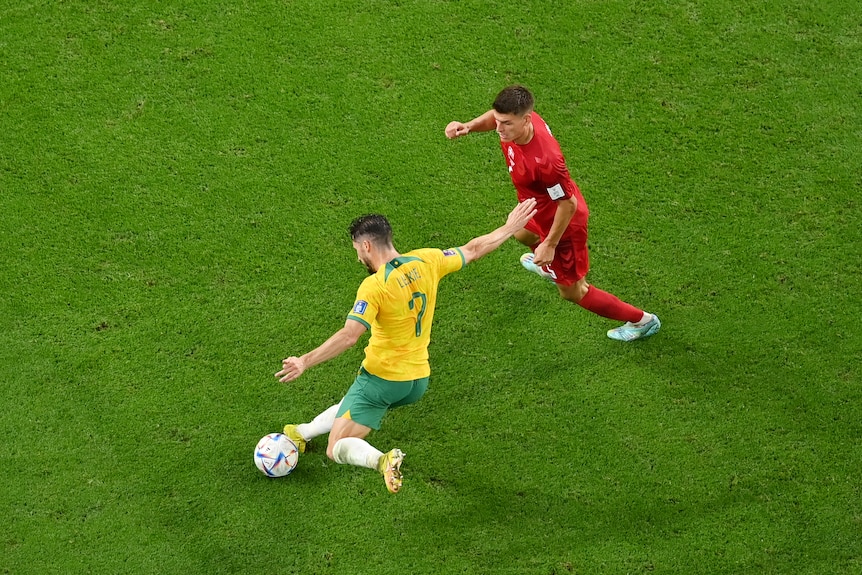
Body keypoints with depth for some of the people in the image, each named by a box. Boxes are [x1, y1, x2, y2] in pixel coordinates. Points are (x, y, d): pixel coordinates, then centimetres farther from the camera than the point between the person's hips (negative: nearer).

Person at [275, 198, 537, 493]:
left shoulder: (374, 286, -24)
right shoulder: (426, 261, -5)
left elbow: (349, 336, -32)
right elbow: (472, 250, 9)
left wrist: (305, 361, -32)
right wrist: (510, 227, 24)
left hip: (382, 378, -8)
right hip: (418, 381, 8)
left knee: (338, 450, -3)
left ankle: (382, 459, -29)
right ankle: (302, 432, 49)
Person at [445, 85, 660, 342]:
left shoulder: (544, 160, -46)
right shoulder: (514, 119, -22)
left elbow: (568, 203, -32)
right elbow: (494, 117, 4)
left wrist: (550, 244, -21)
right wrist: (468, 126, -15)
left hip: (562, 223, -8)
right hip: (539, 211, 8)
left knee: (572, 291, 12)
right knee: (523, 235, 40)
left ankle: (641, 320, 31)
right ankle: (546, 265, 77)